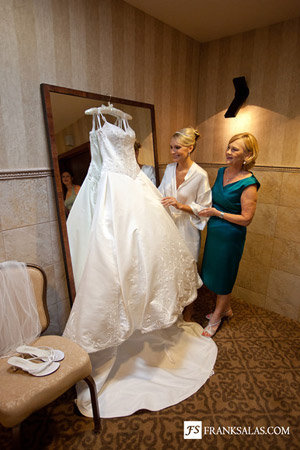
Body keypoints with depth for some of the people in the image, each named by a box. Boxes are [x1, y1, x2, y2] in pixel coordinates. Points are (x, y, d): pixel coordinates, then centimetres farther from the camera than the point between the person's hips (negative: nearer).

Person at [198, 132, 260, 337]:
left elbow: (246, 219, -20)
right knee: (214, 272, 20)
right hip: (214, 231, 7)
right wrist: (206, 208, 2)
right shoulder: (222, 172, 2)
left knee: (223, 277, 10)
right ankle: (226, 309, 44)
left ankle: (216, 317, 33)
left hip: (230, 236, -7)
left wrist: (217, 213, -20)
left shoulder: (249, 184, -20)